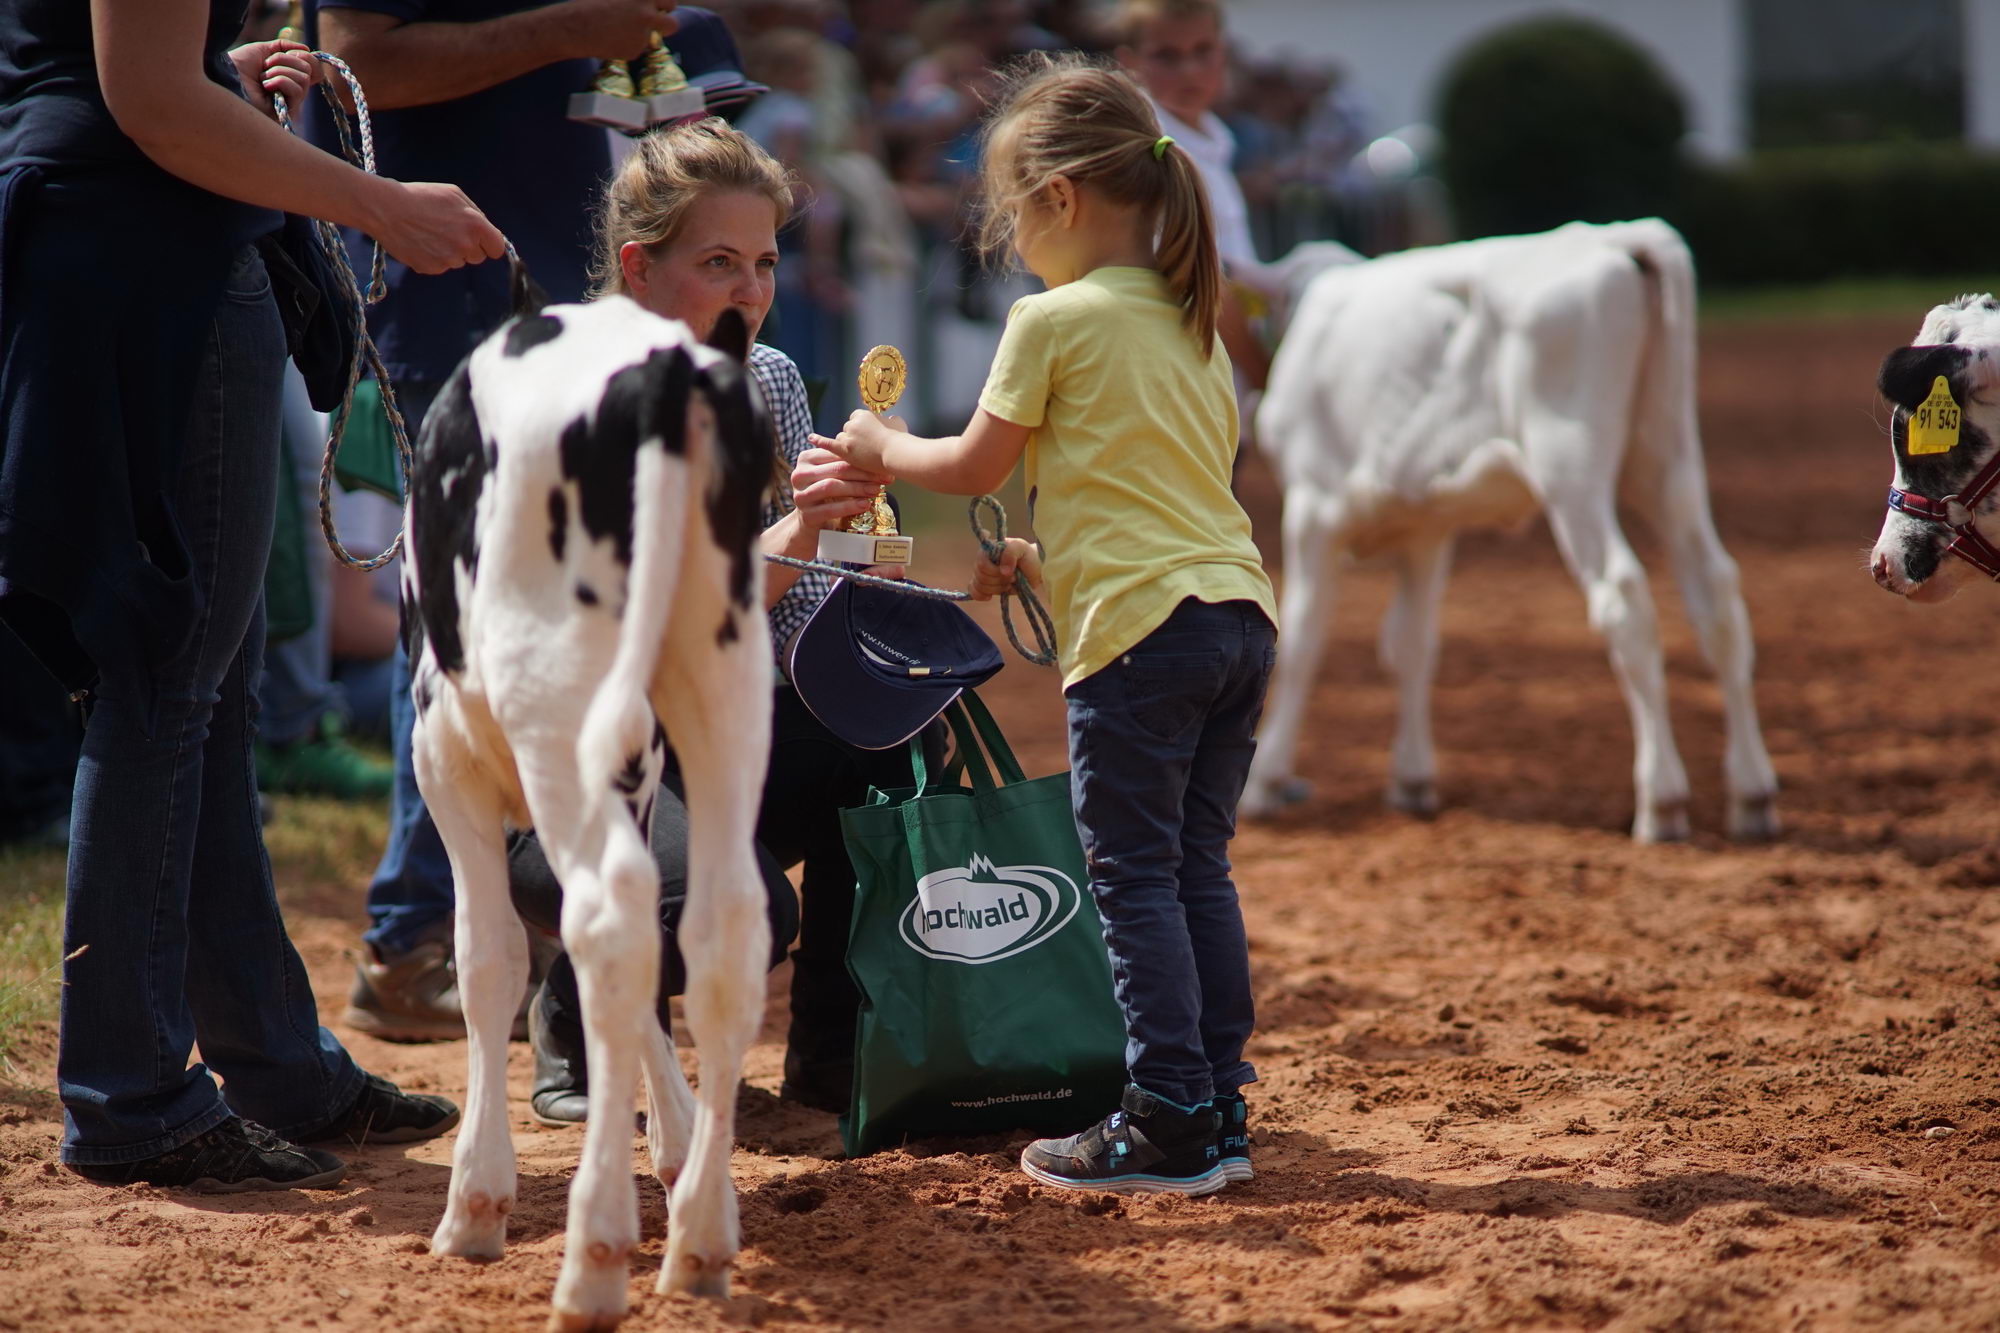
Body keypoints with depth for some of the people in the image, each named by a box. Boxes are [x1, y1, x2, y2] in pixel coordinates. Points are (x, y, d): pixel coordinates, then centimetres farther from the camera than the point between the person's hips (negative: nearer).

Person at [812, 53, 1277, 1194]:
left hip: (1141, 629, -8)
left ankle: (1171, 1125, -5)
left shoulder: (1055, 322, -5)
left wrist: (882, 447, 22)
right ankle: (1220, 1109, 13)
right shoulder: (1195, 324, 17)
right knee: (1200, 869, 12)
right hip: (1240, 610, 8)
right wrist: (1042, 560, 30)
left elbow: (974, 467, 5)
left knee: (1135, 879, -3)